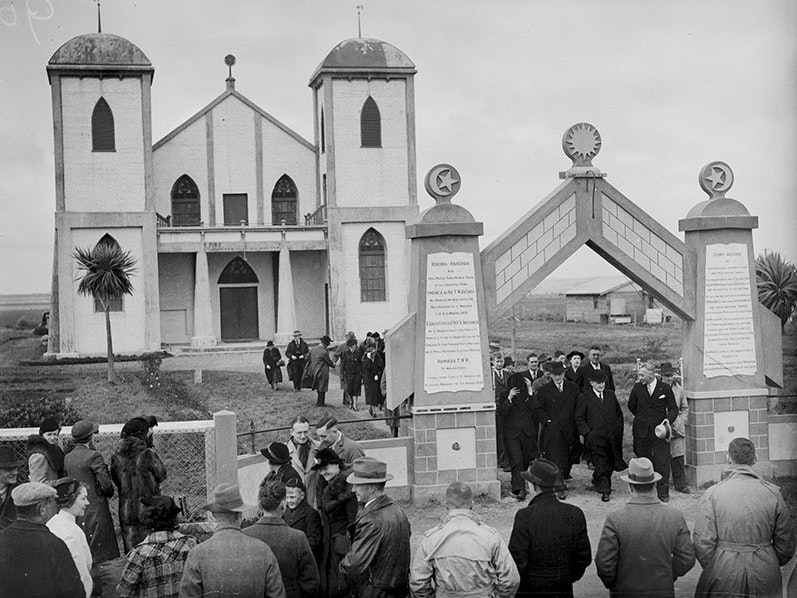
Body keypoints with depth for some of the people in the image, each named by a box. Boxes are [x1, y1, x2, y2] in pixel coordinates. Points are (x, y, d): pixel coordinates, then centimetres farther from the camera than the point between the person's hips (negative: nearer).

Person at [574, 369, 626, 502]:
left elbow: (619, 413, 19)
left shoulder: (610, 394, 11)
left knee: (610, 463, 11)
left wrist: (618, 429, 9)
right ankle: (604, 490, -2)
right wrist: (588, 433, -10)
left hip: (613, 436, 5)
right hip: (596, 438, -5)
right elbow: (579, 419, -2)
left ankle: (597, 481, 34)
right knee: (602, 465, -8)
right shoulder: (584, 398, -3)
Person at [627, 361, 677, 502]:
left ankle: (663, 491, 6)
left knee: (662, 463, -3)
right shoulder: (637, 388, 5)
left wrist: (668, 421, -17)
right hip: (642, 432, 2)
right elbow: (631, 406, 19)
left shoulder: (665, 389, -2)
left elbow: (673, 409, 0)